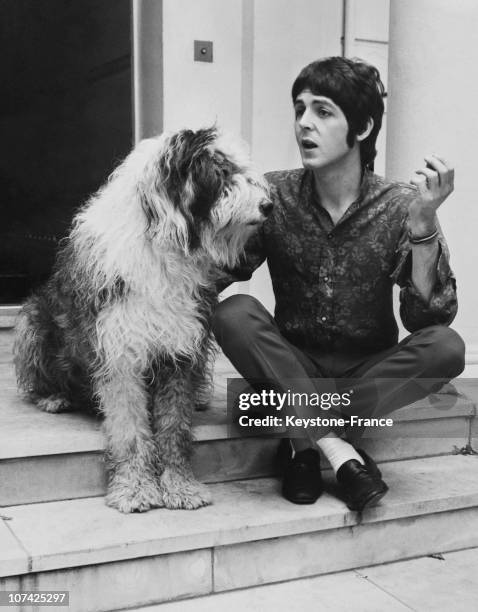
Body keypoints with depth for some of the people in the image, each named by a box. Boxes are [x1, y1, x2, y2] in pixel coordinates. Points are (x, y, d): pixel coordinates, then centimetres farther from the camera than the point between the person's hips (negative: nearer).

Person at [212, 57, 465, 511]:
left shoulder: (398, 205, -10)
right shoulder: (275, 196, -6)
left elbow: (427, 316, -18)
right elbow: (217, 275, -7)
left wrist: (422, 224, -31)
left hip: (372, 371, 0)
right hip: (292, 369, 0)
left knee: (446, 347, -27)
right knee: (233, 313, -27)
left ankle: (306, 442, -18)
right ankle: (339, 450, -23)